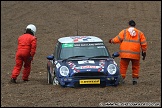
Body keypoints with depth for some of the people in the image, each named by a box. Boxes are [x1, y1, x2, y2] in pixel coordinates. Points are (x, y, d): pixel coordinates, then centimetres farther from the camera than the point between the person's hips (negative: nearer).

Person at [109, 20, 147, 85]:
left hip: (125, 54, -1)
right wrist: (144, 52, 14)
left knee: (123, 66, 6)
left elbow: (118, 39, -3)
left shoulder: (124, 32, 3)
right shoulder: (140, 33, 8)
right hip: (135, 54, 1)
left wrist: (112, 41, 15)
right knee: (135, 67, 15)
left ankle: (122, 79, 3)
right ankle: (135, 79, 11)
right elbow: (144, 44, 6)